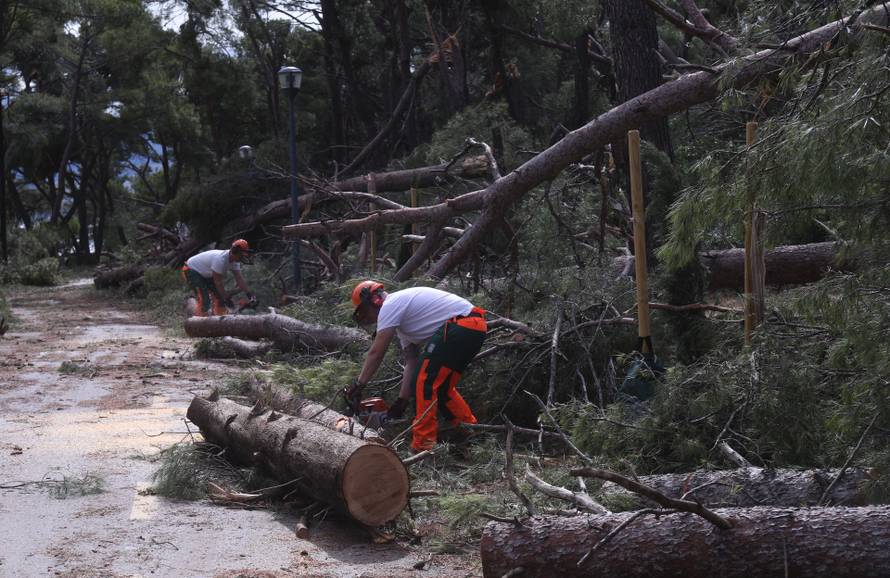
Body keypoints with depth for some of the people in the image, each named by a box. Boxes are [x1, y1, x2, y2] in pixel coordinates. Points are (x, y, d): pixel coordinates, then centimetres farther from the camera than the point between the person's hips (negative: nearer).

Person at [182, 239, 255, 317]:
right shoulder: (220, 259, -36)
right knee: (204, 300, -21)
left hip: (205, 274, 10)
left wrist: (248, 294, -15)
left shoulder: (234, 261, -10)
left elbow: (239, 279, -7)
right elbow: (218, 282, -31)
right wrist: (227, 299, -26)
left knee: (219, 296, 5)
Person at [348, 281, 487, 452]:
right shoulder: (401, 315, 26)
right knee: (441, 387, 19)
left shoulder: (390, 305, -2)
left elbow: (376, 353, -4)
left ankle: (424, 445, -8)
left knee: (424, 382, -8)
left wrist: (358, 384, 4)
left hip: (461, 324, -10)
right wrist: (402, 401, 17)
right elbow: (411, 362, 21)